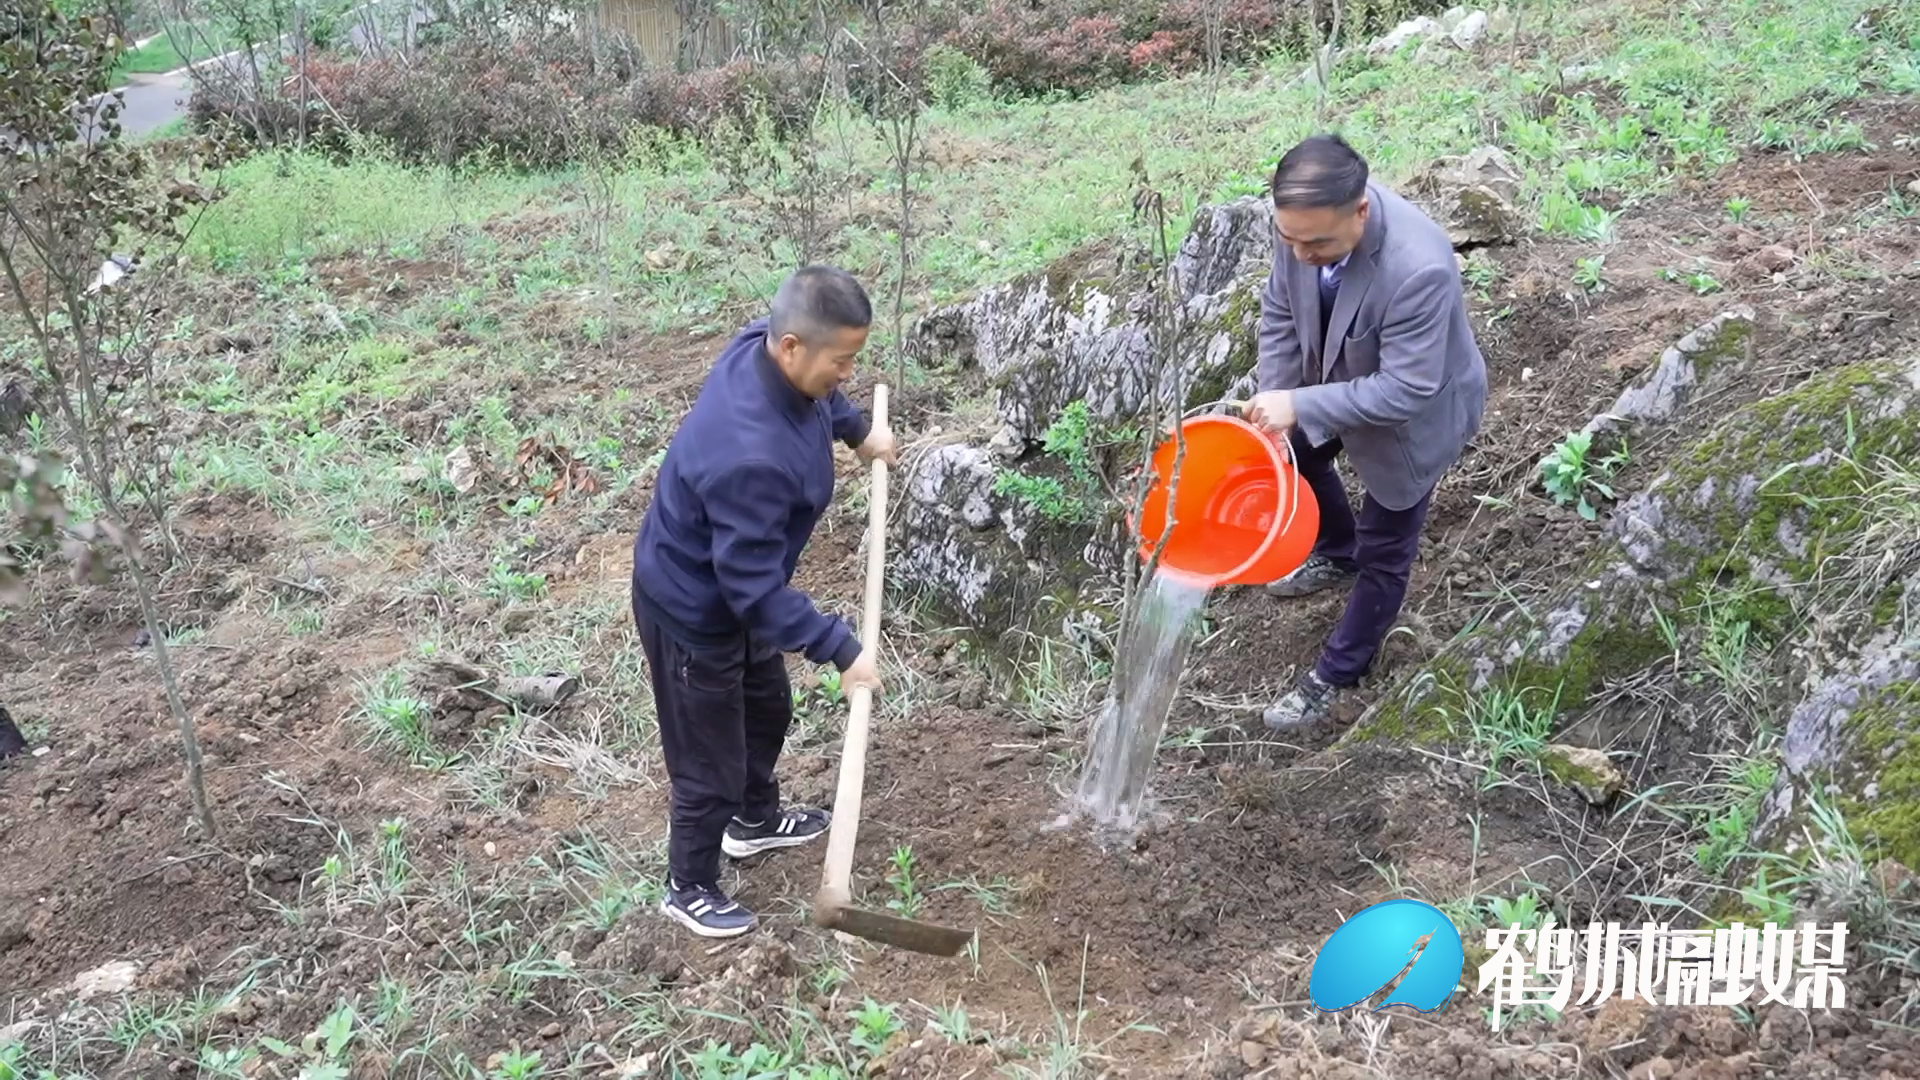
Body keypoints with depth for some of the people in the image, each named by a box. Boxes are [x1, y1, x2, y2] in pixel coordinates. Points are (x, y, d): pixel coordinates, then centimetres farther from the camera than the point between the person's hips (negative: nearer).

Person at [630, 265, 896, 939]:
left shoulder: (762, 346, -16)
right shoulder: (750, 455, -43)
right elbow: (755, 586, -35)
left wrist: (858, 430, 19)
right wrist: (841, 649, -28)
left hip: (734, 586, 9)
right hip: (694, 608, -9)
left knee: (767, 707, 29)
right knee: (711, 762, 10)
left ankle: (755, 820, 55)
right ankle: (689, 888, 35)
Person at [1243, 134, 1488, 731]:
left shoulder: (1419, 268, -44)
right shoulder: (1306, 223, -25)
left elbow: (1405, 389, -36)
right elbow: (1280, 313, -8)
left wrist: (1301, 407, -36)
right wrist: (1277, 403, -14)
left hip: (1414, 413, -7)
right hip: (1341, 380, 7)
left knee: (1385, 551, 12)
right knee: (1295, 455, 30)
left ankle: (1335, 674, 33)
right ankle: (1339, 557, 59)